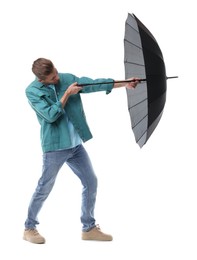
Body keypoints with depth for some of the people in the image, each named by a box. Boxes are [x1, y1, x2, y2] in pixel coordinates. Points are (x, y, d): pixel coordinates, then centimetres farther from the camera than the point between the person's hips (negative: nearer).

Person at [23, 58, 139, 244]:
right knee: (44, 188, 2)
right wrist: (67, 94, -17)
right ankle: (29, 228, 21)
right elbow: (50, 115, -19)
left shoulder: (67, 79, 2)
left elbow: (94, 84, -2)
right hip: (54, 147, -5)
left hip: (75, 144, 6)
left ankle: (89, 228, 19)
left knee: (91, 182, 7)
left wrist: (124, 84, -9)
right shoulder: (32, 91, -10)